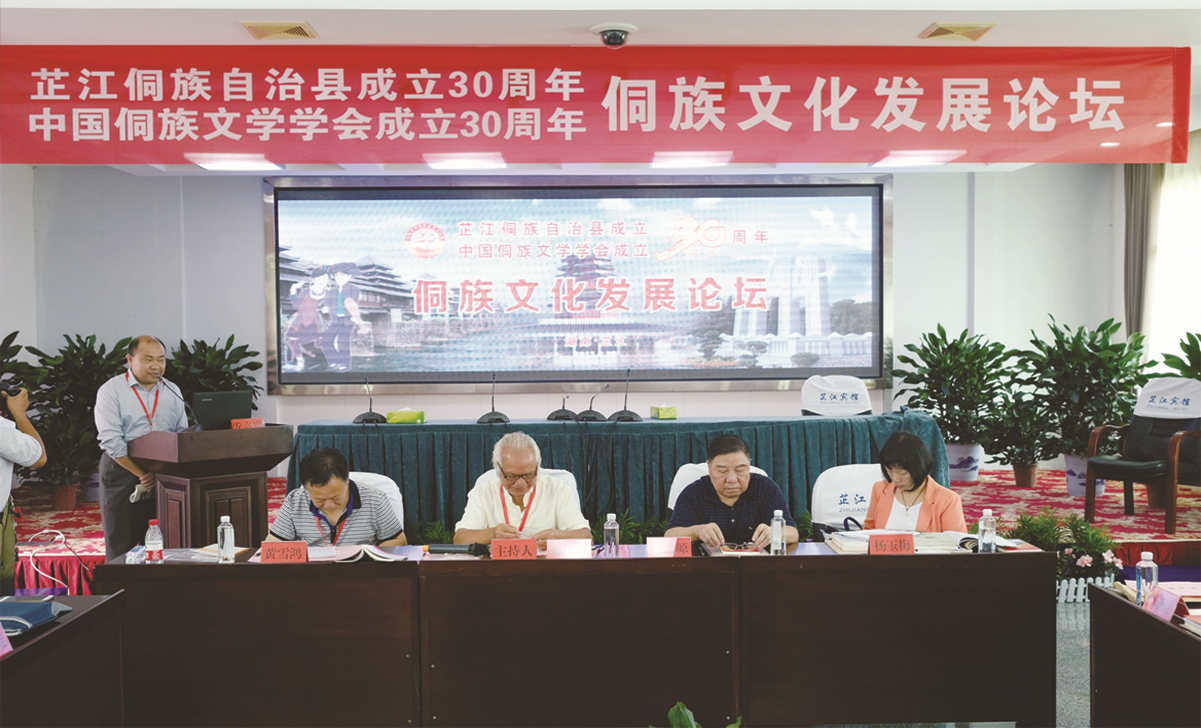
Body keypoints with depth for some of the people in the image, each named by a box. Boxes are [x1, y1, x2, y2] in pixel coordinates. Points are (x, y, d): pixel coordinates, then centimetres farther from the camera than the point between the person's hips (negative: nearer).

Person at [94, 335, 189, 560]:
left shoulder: (173, 392, 9)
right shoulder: (111, 391, -4)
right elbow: (112, 441, -12)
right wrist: (143, 474, -16)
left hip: (164, 475, 4)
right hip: (122, 472, -4)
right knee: (121, 550, 1)